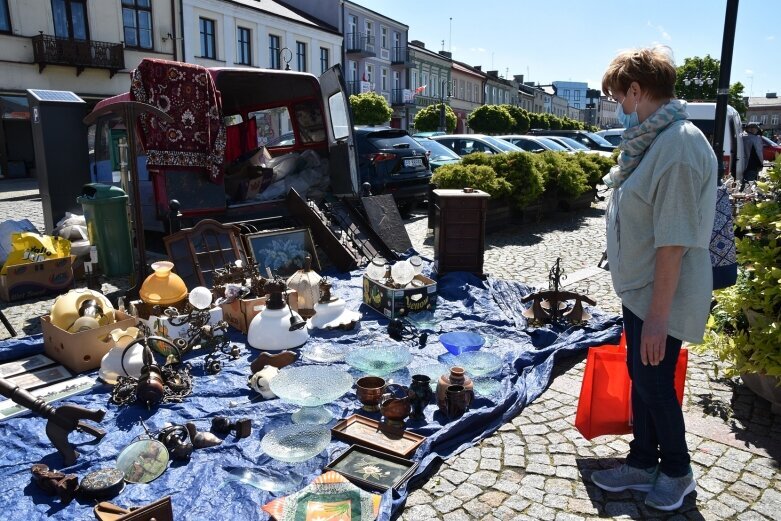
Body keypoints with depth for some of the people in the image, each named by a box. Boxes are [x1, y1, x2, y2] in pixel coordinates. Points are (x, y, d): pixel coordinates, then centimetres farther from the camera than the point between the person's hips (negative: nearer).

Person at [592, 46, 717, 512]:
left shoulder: (680, 146, -24)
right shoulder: (652, 140, 7)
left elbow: (675, 242, -26)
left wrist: (658, 315, -24)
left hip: (661, 297, -9)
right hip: (638, 289, 9)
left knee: (655, 383, 7)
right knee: (640, 377, 18)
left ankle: (678, 471, 31)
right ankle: (643, 464, 35)